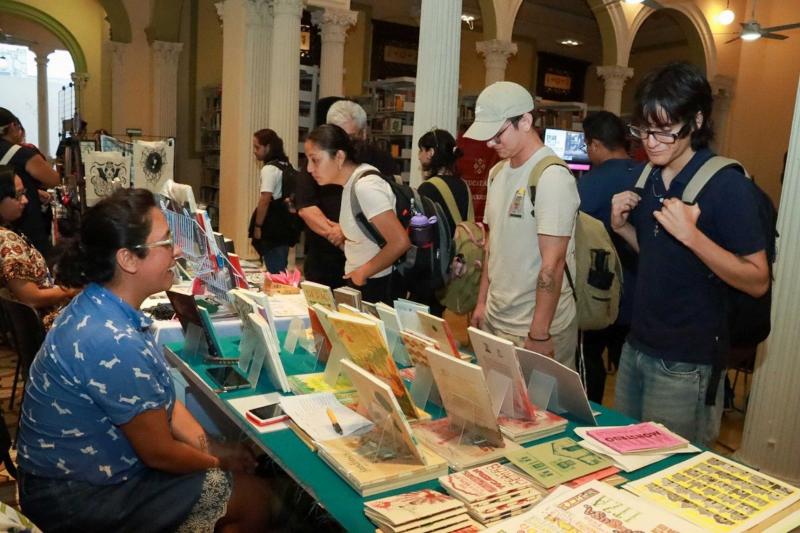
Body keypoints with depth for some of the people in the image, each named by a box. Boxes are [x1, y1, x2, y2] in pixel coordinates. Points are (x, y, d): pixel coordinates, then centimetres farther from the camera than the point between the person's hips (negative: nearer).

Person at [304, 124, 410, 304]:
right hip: (359, 283, 8)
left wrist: (363, 272, -16)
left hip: (376, 288, -8)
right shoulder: (351, 182, 5)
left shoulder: (365, 187, -21)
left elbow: (400, 242, -27)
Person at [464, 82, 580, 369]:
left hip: (536, 326, -7)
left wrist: (539, 335, -19)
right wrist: (482, 302, 12)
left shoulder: (552, 176, -16)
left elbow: (552, 264, -19)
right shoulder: (499, 172, 9)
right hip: (495, 318, 7)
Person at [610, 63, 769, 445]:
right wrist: (623, 227, -2)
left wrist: (691, 234, -28)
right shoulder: (649, 178, 6)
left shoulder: (726, 185, -15)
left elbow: (757, 281, -16)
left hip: (685, 365, -6)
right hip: (636, 347, 7)